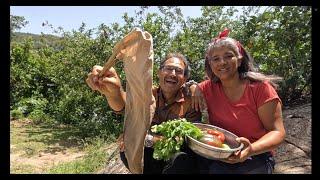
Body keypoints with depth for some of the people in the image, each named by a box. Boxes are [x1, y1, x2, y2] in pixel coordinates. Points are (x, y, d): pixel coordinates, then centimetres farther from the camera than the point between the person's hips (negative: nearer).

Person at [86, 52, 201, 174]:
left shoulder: (191, 102, -13)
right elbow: (126, 104, -29)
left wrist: (148, 139, -29)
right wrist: (113, 92, -54)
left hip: (177, 154, -2)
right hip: (150, 153, 3)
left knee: (182, 159, -33)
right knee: (127, 149, -24)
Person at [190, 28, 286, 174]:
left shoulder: (260, 87, -8)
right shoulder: (209, 88, 1)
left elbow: (277, 132, -10)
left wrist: (251, 149, -29)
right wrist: (194, 88, -8)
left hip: (255, 157, -1)